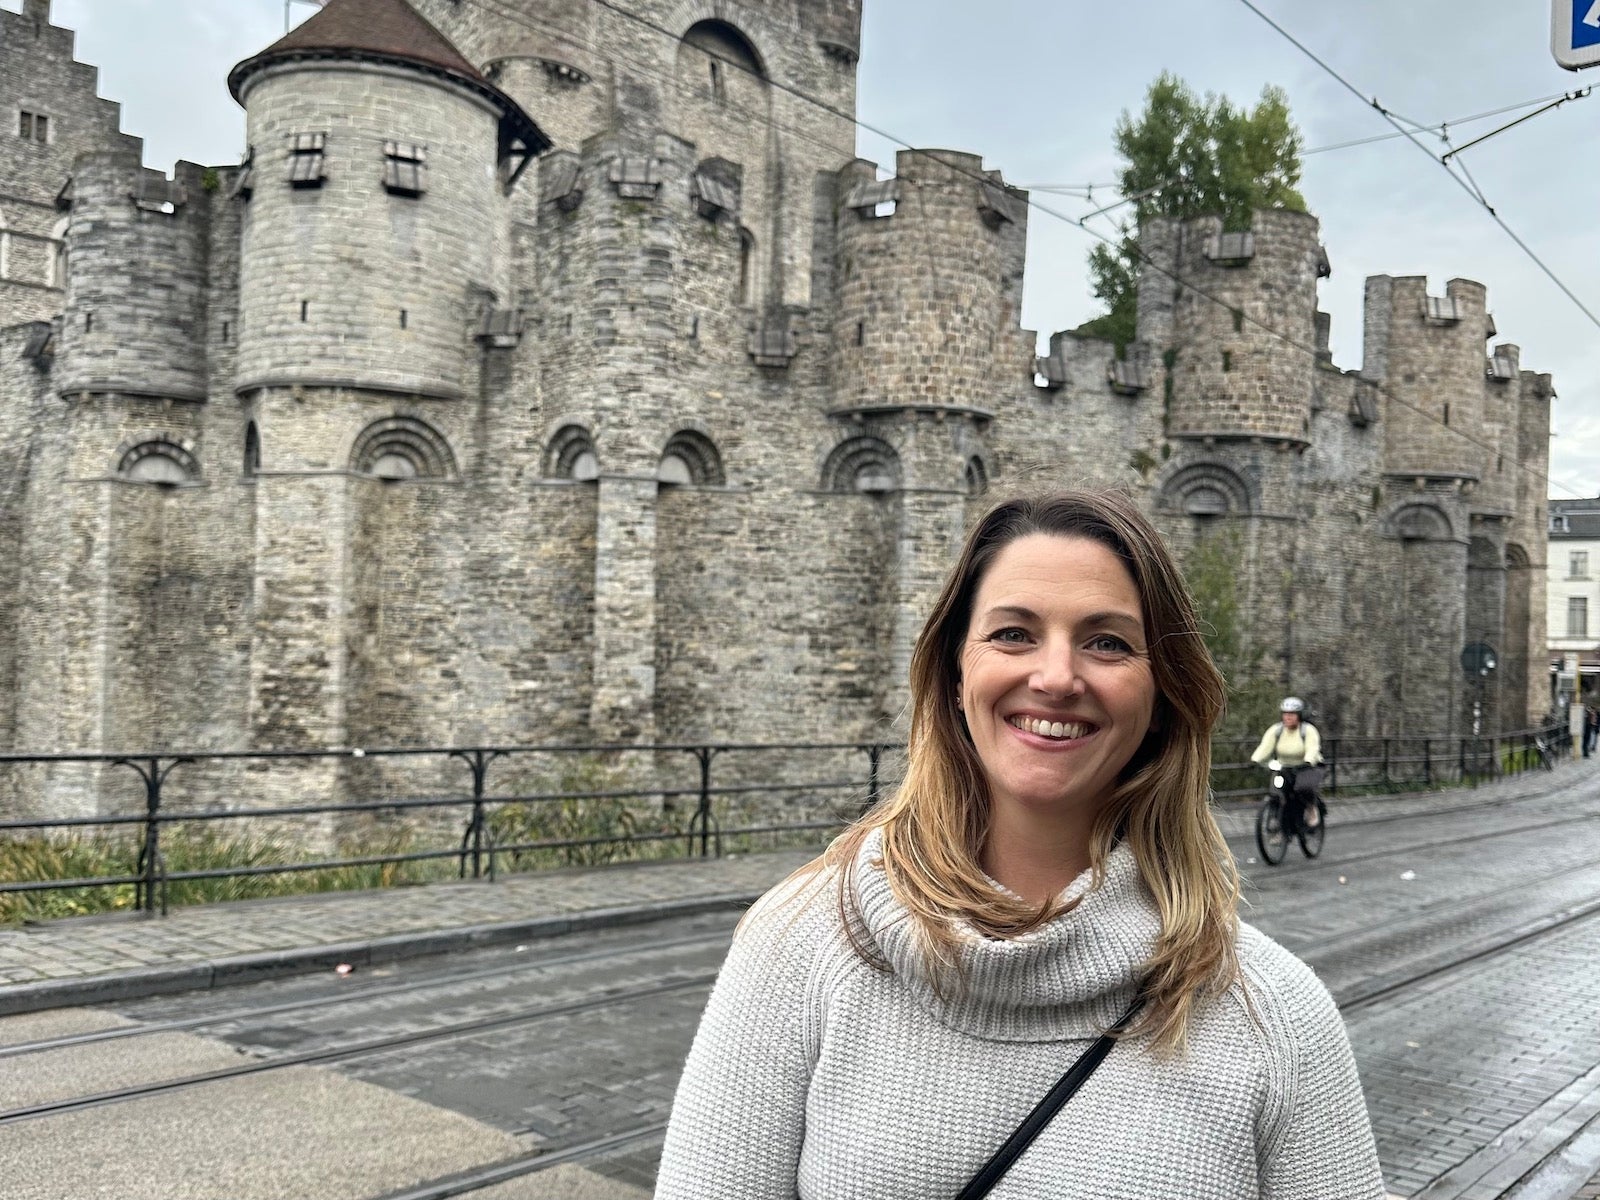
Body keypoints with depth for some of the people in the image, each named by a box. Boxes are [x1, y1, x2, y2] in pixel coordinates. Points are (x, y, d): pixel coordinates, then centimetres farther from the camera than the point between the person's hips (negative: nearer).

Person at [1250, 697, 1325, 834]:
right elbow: (1264, 747, -13)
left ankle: (1312, 807, -2)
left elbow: (1312, 749, -25)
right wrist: (1254, 761, -32)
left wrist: (1308, 762, -47)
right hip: (1284, 769, 3)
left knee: (1303, 787, -34)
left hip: (1308, 768, -3)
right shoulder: (1275, 730, -2)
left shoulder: (1309, 730, -10)